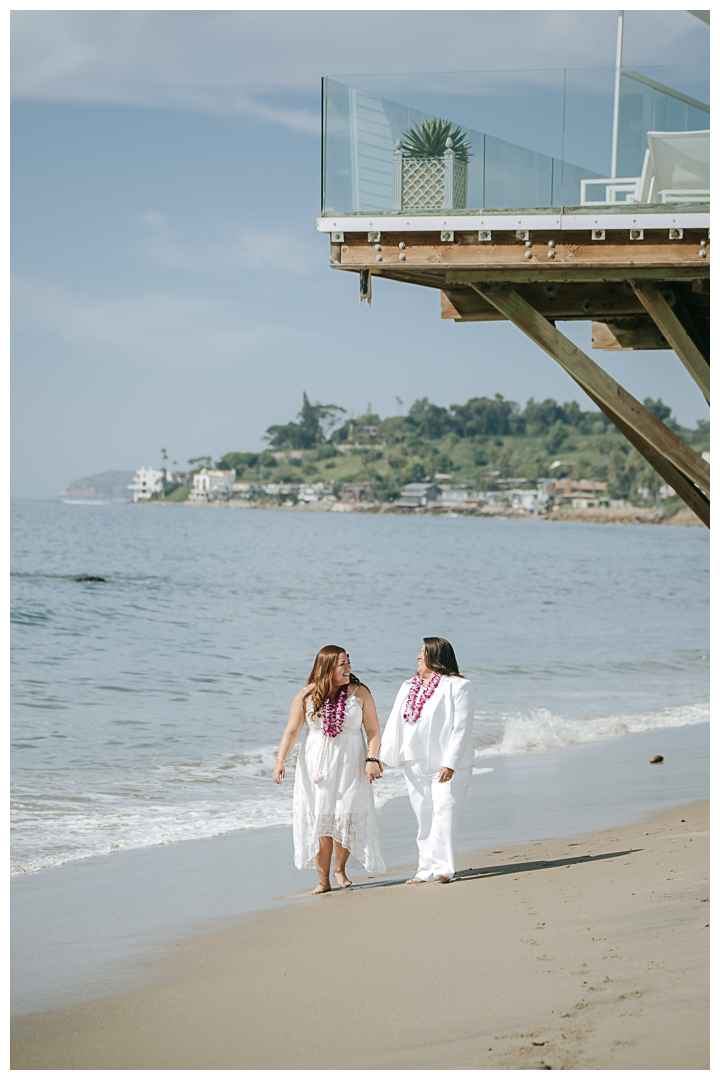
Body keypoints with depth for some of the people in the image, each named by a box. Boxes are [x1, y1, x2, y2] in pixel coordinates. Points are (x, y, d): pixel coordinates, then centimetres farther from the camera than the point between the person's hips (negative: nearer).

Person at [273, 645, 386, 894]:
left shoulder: (359, 693, -2)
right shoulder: (306, 696, -1)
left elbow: (373, 729, -1)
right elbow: (292, 731, -1)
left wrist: (372, 759, -13)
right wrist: (280, 760, -13)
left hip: (349, 766, -1)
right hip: (316, 765, 1)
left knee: (346, 819, -8)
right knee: (319, 821, 0)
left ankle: (340, 869, 18)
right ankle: (323, 880, 9)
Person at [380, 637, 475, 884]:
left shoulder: (457, 687, -6)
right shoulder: (408, 688, 15)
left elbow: (461, 728, -13)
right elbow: (394, 724, 14)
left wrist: (450, 764, -21)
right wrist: (381, 758, 5)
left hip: (447, 768, -6)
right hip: (415, 767, 6)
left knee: (445, 815, -13)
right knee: (424, 818, 8)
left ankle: (443, 868, -14)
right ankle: (426, 870, 12)